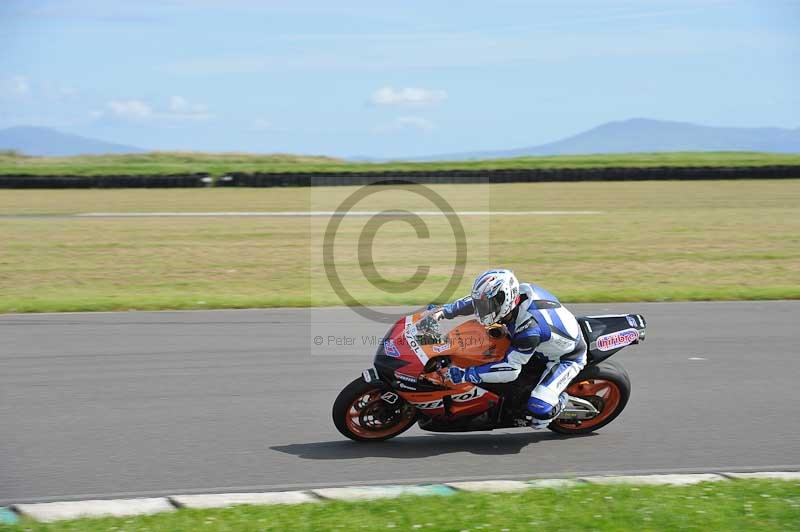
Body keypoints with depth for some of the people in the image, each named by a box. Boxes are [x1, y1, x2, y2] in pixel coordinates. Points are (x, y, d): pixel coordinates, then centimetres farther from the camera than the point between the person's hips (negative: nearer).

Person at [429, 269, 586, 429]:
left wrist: (466, 374, -36)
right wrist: (445, 310, -5)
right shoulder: (518, 291, -18)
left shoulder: (529, 327, -40)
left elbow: (511, 369, -36)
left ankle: (560, 401, 8)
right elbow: (476, 300, 1)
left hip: (567, 357, -9)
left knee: (538, 408, -26)